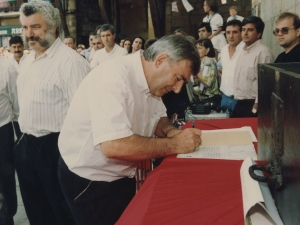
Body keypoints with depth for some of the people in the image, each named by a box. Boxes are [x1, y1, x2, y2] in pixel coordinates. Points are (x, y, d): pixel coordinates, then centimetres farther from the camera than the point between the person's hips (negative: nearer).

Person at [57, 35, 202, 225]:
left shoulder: (148, 78, -2)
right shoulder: (114, 77, -29)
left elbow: (159, 119, 9)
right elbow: (114, 146, -38)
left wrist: (172, 132, -14)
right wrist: (175, 144, -29)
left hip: (123, 177, 8)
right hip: (89, 182, -8)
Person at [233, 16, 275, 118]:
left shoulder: (263, 52, -15)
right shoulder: (243, 51, 12)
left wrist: (255, 108, -16)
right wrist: (238, 102, 14)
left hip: (252, 105, -8)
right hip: (240, 104, 8)